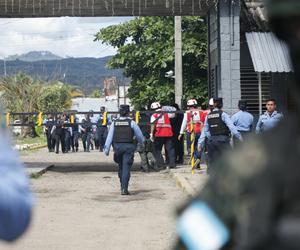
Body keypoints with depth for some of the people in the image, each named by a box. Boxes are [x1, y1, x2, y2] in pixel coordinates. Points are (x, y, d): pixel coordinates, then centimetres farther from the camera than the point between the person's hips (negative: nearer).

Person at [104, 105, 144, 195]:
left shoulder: (114, 123, 2)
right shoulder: (131, 122, -4)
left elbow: (109, 136, 0)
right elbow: (139, 135, 5)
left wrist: (107, 148, 3)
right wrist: (142, 143, 25)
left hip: (118, 146, 3)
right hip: (129, 147, -3)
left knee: (121, 167, 18)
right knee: (126, 167, -4)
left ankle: (123, 187, 26)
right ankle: (124, 188, -11)